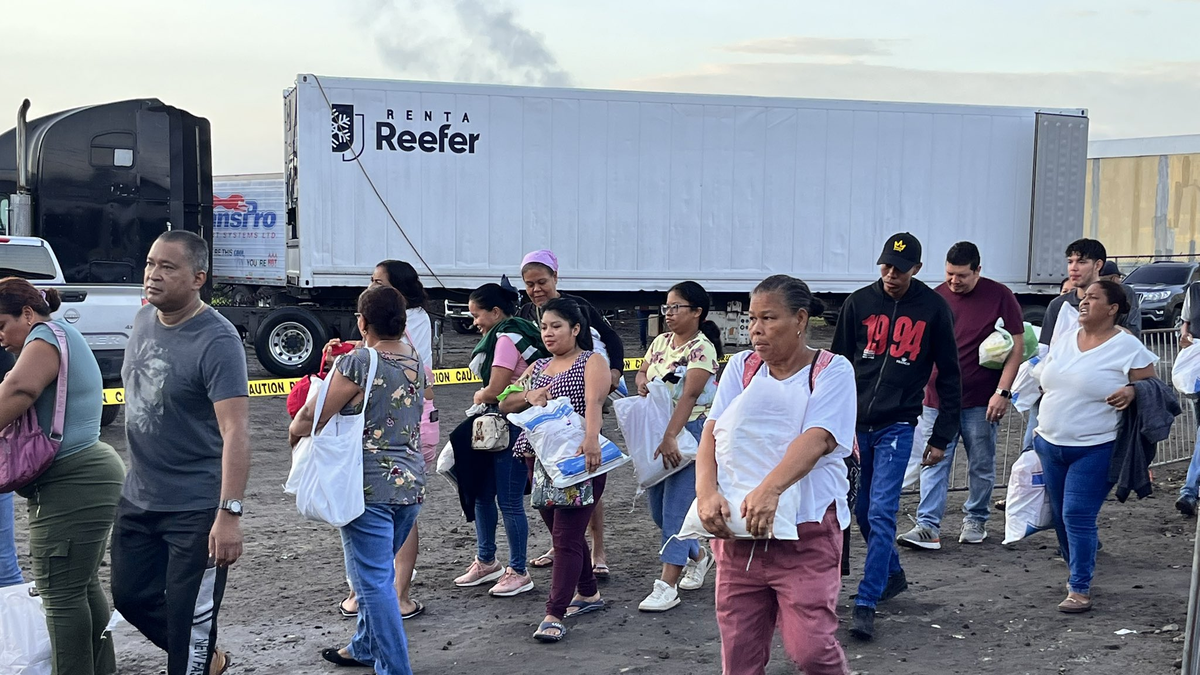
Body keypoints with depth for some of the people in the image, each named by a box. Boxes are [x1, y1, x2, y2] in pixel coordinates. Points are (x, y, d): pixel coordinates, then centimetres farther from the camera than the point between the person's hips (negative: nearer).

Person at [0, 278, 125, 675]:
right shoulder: (67, 338, 23)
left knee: (61, 595, -6)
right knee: (85, 587, 17)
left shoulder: (46, 337, -9)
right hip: (93, 477, 11)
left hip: (71, 486, -11)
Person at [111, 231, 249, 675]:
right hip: (138, 498, 8)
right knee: (131, 595, 20)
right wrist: (139, 473, 18)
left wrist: (229, 514, -32)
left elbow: (235, 433, -27)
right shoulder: (144, 320, 3)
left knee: (189, 616, 3)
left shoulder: (217, 341, -21)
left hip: (196, 507, -8)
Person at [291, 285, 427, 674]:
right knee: (377, 572, 22)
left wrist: (295, 431, 11)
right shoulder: (417, 363, 7)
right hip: (411, 483, 8)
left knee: (374, 580, -1)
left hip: (368, 486, -8)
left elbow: (311, 419, -12)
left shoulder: (357, 363, -15)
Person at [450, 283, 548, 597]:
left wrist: (478, 397, 1)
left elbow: (494, 391, -20)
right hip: (496, 427, 10)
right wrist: (484, 396, 3)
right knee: (480, 491, 15)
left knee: (510, 502, -2)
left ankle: (518, 573, 9)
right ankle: (486, 562, 28)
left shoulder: (507, 338, -15)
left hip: (514, 427, -10)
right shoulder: (513, 332, 14)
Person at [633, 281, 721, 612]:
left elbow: (689, 395, -23)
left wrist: (670, 437, -31)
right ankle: (698, 557, 37)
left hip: (689, 433, -8)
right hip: (655, 431, 8)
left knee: (676, 507, -9)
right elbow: (642, 372, 18)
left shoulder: (702, 348, -13)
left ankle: (667, 587, -6)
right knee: (658, 507, 14)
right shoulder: (660, 342, 10)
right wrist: (642, 383, -8)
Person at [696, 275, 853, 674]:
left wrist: (770, 490, -32)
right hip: (737, 527, 4)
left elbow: (817, 440, -17)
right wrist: (706, 492, -19)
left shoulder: (832, 371, -2)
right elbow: (712, 432, -1)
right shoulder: (741, 367, 9)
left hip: (806, 530, -4)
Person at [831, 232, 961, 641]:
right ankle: (893, 576, 34)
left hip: (897, 427, -3)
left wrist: (941, 437, 0)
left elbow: (948, 376, 2)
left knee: (881, 513, -11)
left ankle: (866, 605, -8)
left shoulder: (933, 309, -2)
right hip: (855, 423, 3)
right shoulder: (859, 303, 2)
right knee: (861, 510, 12)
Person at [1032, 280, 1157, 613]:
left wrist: (1132, 391, -26)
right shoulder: (1064, 340, 9)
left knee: (1078, 517, -11)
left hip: (1094, 450, -6)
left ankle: (1080, 590, -5)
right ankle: (1078, 573, 30)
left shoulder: (1128, 347, -9)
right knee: (1061, 517, 13)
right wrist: (1043, 426, 16)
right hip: (1051, 445, 7)